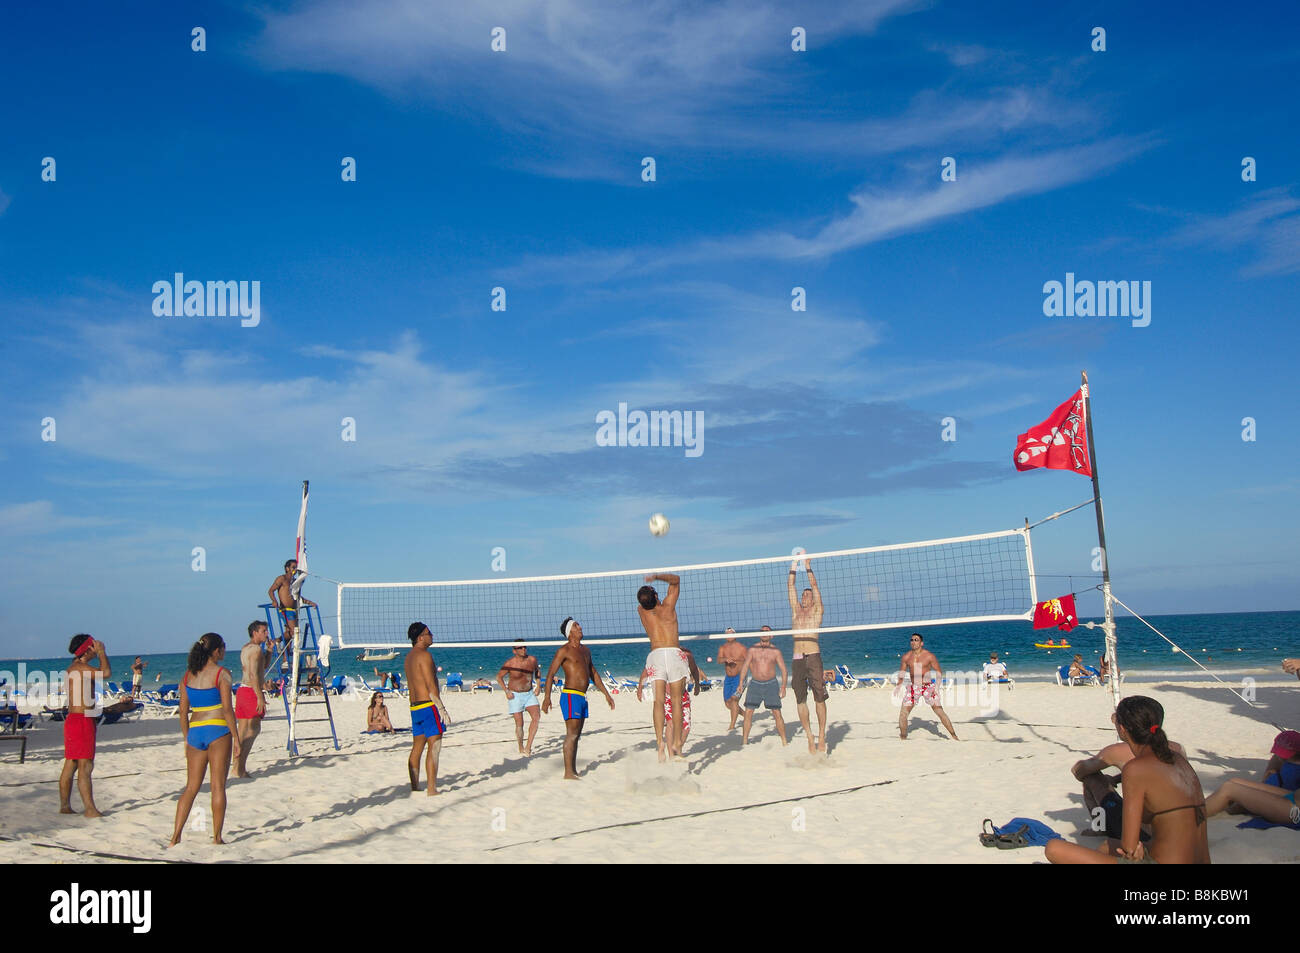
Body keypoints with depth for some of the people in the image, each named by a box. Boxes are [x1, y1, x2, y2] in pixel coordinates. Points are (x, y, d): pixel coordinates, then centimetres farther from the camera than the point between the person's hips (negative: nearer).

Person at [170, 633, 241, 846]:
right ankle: (217, 838, 4)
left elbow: (183, 712, 11)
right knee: (218, 786, 1)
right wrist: (236, 737, -6)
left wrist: (186, 738, 19)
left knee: (191, 787, 12)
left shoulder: (188, 675, 9)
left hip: (195, 731, 5)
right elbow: (227, 709, -11)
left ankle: (175, 837, 7)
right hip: (218, 731, -5)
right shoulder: (221, 674, -7)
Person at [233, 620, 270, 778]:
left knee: (243, 731, 12)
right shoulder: (256, 648, -12)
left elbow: (263, 666, 29)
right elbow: (254, 674, -20)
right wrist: (260, 697, -22)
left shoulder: (245, 648, 18)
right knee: (253, 729, -8)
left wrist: (269, 650, 16)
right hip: (252, 691, -10)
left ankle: (238, 766, 15)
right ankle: (240, 768, -12)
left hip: (242, 690, 10)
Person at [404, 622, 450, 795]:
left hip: (415, 706, 10)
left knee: (417, 748, 12)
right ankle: (432, 790, -9)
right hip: (429, 705, -10)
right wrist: (442, 709, -18)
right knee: (434, 747, -7)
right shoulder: (424, 654, -13)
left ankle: (415, 788, 16)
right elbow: (431, 686, -18)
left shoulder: (409, 656, 17)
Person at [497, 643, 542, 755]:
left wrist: (538, 686, 7)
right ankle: (521, 748, 19)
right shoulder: (509, 663, -15)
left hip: (529, 694, 3)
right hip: (515, 695, -3)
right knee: (519, 723, -1)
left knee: (536, 717, -16)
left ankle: (528, 746, -11)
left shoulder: (532, 660, -5)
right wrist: (506, 691, -10)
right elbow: (499, 676, -2)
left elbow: (537, 671, 17)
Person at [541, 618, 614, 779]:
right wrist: (547, 697, -21)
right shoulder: (564, 650, -7)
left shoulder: (585, 650, 17)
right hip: (570, 695, -8)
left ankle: (574, 771, 17)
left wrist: (606, 694, 22)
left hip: (582, 698, 8)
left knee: (576, 735, 11)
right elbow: (550, 674, -11)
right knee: (571, 734, -11)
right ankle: (568, 773, -10)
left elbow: (593, 674, 25)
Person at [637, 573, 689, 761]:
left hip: (655, 654, 2)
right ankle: (676, 742, 4)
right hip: (673, 652, -2)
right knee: (676, 701, 4)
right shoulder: (667, 607, 6)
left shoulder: (642, 611, 10)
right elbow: (676, 579, 15)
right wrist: (657, 576, 1)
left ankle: (660, 742, -17)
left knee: (658, 701, -3)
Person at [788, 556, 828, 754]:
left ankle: (821, 736, 1)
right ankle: (810, 737, 9)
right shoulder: (796, 610, 20)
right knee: (801, 700, 3)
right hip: (797, 659, 3)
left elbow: (814, 585, 8)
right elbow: (790, 586, 18)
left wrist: (808, 566, 10)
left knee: (819, 697, -5)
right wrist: (794, 565, 16)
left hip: (813, 656, -3)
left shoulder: (817, 610, 12)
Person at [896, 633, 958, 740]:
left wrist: (937, 686, -12)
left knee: (939, 711, -9)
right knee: (903, 713, -4)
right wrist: (899, 686, 2)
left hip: (928, 686, -3)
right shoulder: (906, 657, 2)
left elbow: (939, 672, 0)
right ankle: (903, 738, 12)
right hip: (913, 687, 3)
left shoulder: (929, 656, -7)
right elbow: (902, 672, 14)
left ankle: (954, 736, 0)